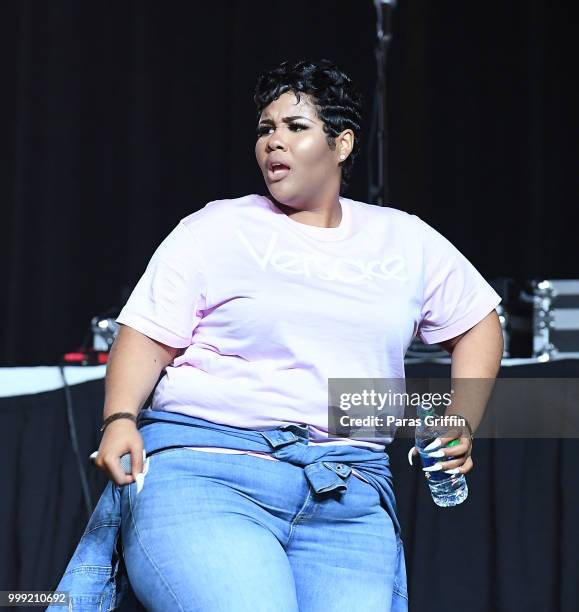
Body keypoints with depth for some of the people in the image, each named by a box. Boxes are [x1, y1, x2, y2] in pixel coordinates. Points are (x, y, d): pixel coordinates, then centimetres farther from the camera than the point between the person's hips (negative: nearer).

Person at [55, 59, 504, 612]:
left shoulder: (406, 240, 18)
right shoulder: (216, 228, 10)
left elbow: (478, 325, 30)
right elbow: (147, 337, 5)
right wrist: (120, 418, -13)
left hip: (350, 493, 3)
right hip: (201, 470, -3)